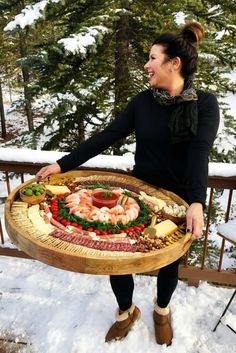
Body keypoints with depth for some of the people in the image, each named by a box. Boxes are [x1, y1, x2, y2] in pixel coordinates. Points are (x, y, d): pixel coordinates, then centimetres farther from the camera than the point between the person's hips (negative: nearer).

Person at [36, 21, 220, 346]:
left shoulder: (204, 104, -10)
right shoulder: (143, 101, -2)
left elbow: (199, 152, -24)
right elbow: (106, 137, -5)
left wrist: (197, 203, -39)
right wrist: (63, 164, -11)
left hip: (179, 201, -2)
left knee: (169, 261, 15)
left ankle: (162, 310, 48)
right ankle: (126, 311, 35)